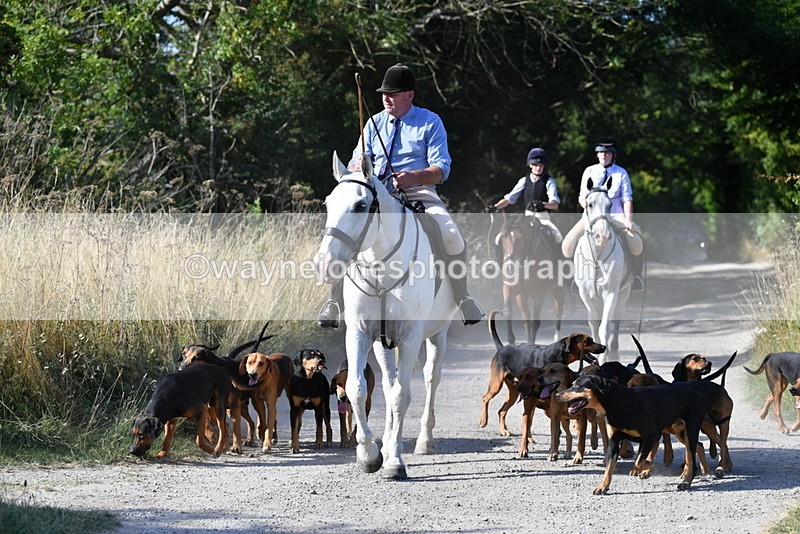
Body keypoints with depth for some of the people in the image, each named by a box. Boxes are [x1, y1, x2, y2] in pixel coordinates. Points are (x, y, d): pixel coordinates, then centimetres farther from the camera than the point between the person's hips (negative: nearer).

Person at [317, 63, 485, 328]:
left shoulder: (430, 122, 6)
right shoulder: (374, 124, 17)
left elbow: (441, 169, -1)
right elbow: (355, 164, 15)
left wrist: (412, 177, -22)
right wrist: (359, 167, -12)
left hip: (419, 194, -3)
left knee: (452, 238, -27)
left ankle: (462, 297, -6)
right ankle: (335, 301, -7)